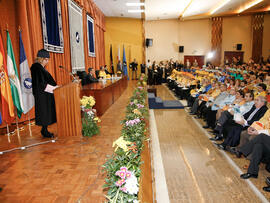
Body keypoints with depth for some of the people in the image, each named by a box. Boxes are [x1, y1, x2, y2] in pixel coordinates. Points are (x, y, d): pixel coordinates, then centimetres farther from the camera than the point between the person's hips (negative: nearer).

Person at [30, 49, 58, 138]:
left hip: (46, 94, 9)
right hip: (41, 95, -9)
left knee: (47, 112, 10)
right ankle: (44, 131, 7)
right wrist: (53, 88, -19)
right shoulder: (36, 67, -14)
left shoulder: (41, 67, 15)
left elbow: (47, 80, 19)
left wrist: (55, 87, 8)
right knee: (44, 111, -3)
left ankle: (45, 130, 17)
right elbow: (41, 83, -20)